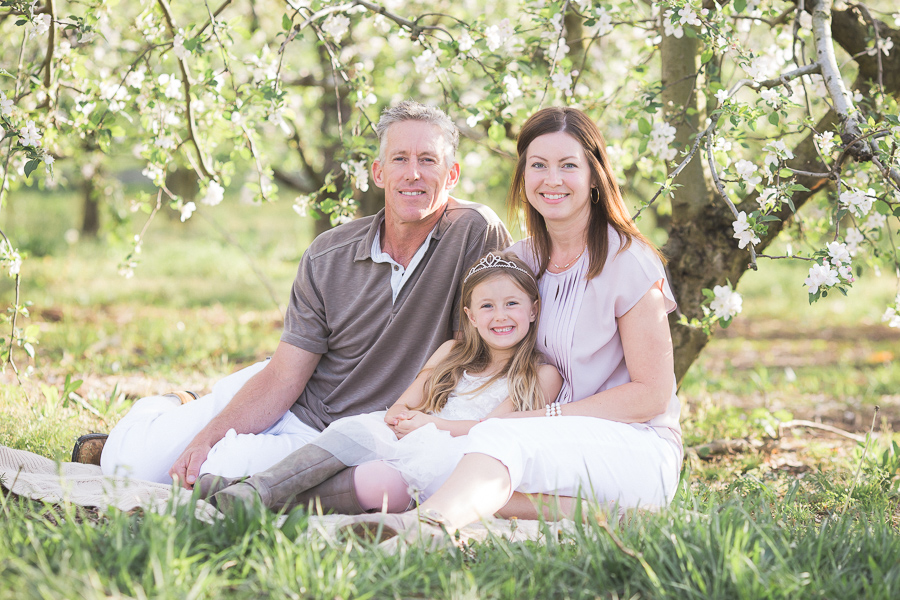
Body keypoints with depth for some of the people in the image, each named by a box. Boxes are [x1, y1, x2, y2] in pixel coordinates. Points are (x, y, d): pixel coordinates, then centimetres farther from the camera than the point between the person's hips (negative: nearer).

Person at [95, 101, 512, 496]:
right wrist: (207, 438, -21)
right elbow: (284, 378, -8)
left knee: (221, 472, -29)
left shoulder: (478, 233, -15)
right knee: (131, 461, -9)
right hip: (287, 405, 3)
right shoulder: (327, 257, -7)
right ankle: (168, 411, 26)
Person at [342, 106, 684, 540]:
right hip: (562, 443, 6)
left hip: (638, 445, -6)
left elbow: (651, 395, -8)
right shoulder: (523, 259, 12)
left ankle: (424, 524, -69)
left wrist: (541, 418, -16)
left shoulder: (628, 261, -7)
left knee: (500, 437, -38)